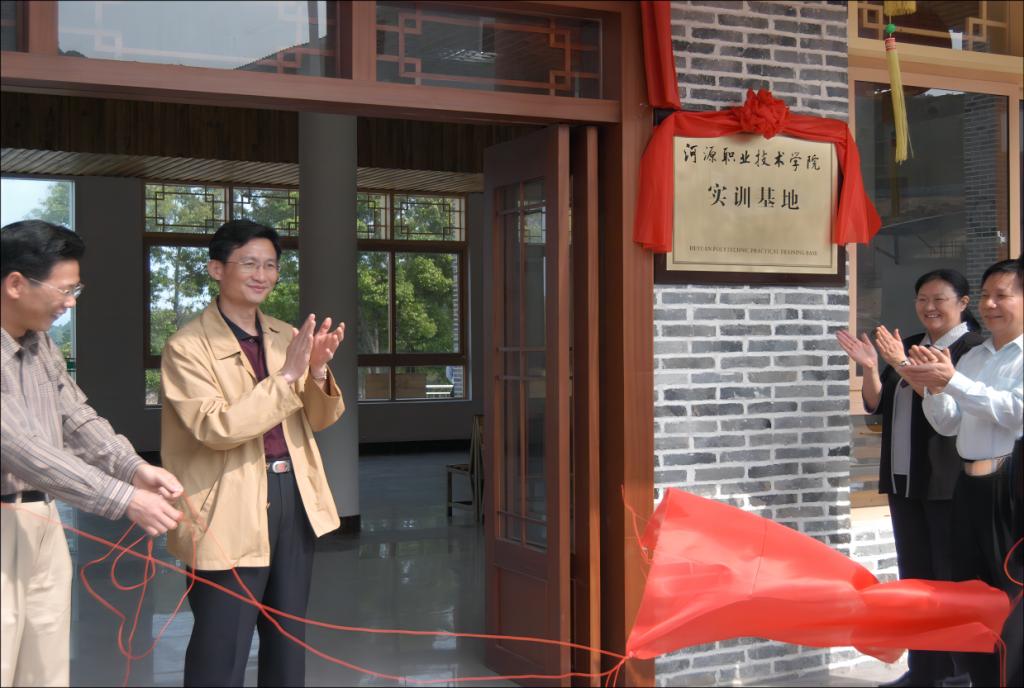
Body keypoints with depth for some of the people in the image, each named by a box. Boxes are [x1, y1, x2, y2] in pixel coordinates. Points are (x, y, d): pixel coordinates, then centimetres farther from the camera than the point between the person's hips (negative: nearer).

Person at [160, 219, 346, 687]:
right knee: (222, 649, 1)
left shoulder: (286, 336, 10)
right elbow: (217, 428, -21)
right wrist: (287, 375, -24)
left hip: (293, 498, 6)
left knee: (289, 636, 17)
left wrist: (317, 371, -12)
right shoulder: (187, 346, -10)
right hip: (231, 512, -6)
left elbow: (319, 418, 9)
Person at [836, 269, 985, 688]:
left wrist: (903, 365, -27)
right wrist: (870, 368, -5)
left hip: (949, 482, -7)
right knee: (914, 577, 10)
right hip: (904, 479, 7)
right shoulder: (910, 346, 14)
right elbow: (878, 406, 12)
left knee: (951, 578, -2)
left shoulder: (975, 348, -7)